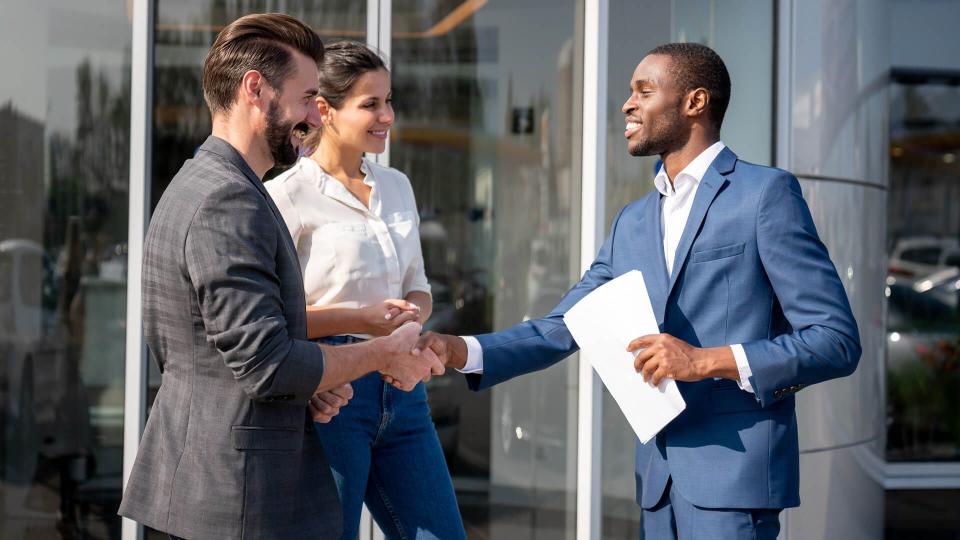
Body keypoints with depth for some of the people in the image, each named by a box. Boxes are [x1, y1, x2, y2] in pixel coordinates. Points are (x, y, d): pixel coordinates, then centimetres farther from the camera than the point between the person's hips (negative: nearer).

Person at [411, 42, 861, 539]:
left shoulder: (766, 194, -5)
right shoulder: (633, 222, 15)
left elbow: (837, 341, -9)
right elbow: (559, 329, 15)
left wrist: (708, 361, -18)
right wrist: (459, 350, 0)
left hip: (733, 474, -6)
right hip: (659, 477, 7)